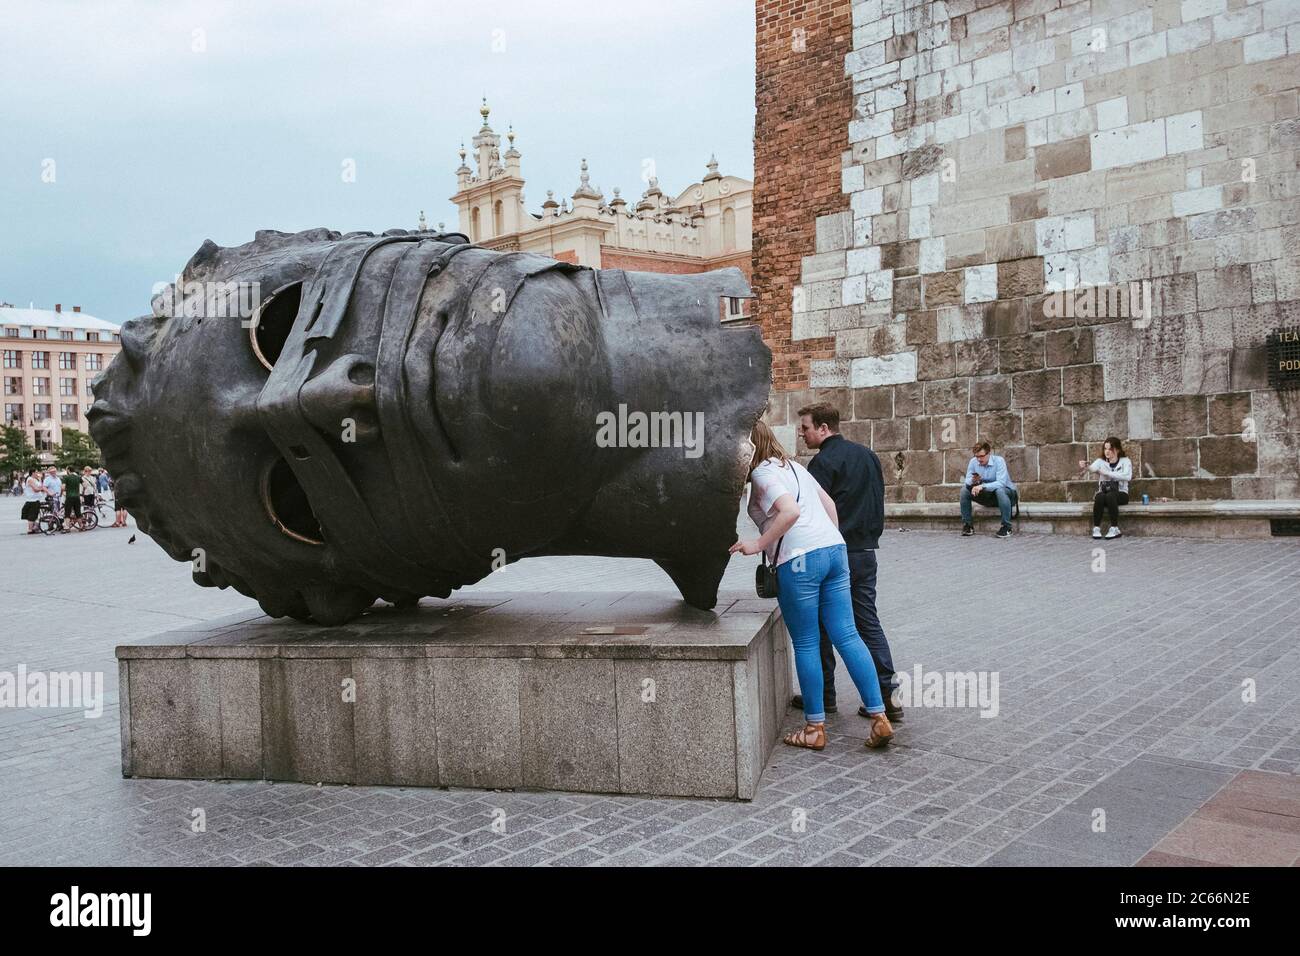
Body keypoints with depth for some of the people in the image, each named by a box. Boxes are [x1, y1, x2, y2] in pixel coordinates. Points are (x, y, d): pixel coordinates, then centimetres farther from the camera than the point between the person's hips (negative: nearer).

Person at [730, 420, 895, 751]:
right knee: (846, 635, 6)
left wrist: (758, 544, -14)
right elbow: (828, 501, 24)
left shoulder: (763, 472, -5)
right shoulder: (792, 465, 21)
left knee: (805, 644, 2)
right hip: (834, 549, 8)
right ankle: (879, 717, 3)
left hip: (799, 559, -8)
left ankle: (815, 728, 9)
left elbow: (790, 510, -20)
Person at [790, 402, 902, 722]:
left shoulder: (824, 461, -14)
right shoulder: (867, 455, 12)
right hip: (866, 551, 8)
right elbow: (878, 501, 18)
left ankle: (824, 695, 13)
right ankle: (886, 694, 5)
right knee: (868, 621, 10)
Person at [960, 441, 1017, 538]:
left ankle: (1006, 527, -28)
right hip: (987, 496, 5)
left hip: (1006, 492, -4)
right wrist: (972, 481, -31)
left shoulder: (999, 461, -20)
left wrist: (982, 486, -43)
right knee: (964, 489, -15)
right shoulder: (973, 462, -7)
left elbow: (1001, 483, -31)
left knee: (999, 490, -38)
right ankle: (967, 525, -6)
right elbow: (967, 482, -7)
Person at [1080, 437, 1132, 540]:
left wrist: (1107, 473, -23)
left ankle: (1115, 529, -31)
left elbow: (1127, 476, -18)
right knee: (1100, 496, -34)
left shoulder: (1125, 461, 3)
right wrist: (1085, 466, -41)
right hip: (1104, 492, 2)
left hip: (1121, 494, -2)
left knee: (1110, 496, -36)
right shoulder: (1101, 461, 8)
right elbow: (1093, 468, -17)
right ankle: (1096, 528, -27)